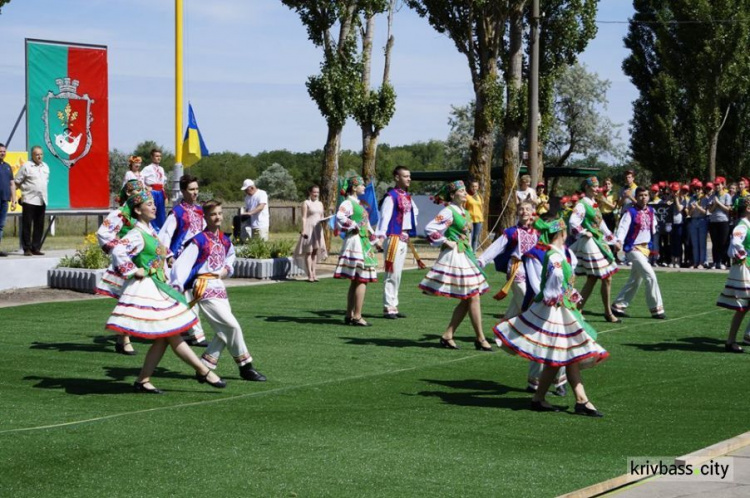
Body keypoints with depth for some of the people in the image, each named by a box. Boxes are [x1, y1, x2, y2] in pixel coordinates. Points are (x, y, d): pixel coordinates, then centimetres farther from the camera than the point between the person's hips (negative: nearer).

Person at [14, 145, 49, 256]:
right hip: (29, 201, -6)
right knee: (27, 225, -3)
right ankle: (27, 248, 0)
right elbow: (17, 182, -3)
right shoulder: (26, 166, -5)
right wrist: (25, 189, -1)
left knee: (39, 226, 7)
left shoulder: (45, 167, 13)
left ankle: (36, 248, 13)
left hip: (42, 201, 6)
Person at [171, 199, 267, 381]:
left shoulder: (225, 241, 10)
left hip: (219, 287, 8)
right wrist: (177, 286, -33)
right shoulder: (199, 241, -13)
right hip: (204, 289, -8)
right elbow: (182, 264, -20)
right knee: (232, 326, -8)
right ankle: (245, 367, 4)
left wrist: (227, 269, 11)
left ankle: (205, 367, 13)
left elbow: (230, 255, 32)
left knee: (224, 332, 5)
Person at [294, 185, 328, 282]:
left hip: (318, 229, 6)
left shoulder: (320, 204, 15)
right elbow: (304, 218, -8)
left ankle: (314, 273, 9)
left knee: (316, 251, 6)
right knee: (308, 251, -3)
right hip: (309, 228, -6)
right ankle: (310, 275, -4)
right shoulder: (306, 203, -2)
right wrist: (303, 230, -16)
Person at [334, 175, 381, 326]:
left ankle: (349, 315, 15)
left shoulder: (358, 203, 20)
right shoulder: (348, 203, -10)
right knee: (362, 280, -11)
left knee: (356, 281, 11)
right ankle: (357, 316, -10)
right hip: (356, 242, -10)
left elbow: (366, 224, 28)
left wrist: (375, 240, 27)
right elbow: (340, 218, -28)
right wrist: (354, 226, -18)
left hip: (363, 243, 10)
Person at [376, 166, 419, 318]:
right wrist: (381, 235, -31)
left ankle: (393, 306, 18)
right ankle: (388, 307, -3)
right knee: (392, 274, -7)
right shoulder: (391, 196, -11)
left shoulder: (407, 197, 14)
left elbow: (415, 212, 27)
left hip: (404, 238, 8)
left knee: (397, 274, 12)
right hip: (393, 238, -8)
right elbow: (385, 216, -20)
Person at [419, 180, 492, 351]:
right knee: (473, 297, -8)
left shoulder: (464, 212, 15)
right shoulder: (449, 211, -12)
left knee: (466, 300, 8)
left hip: (465, 256, 10)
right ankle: (480, 339, -2)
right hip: (455, 256, -9)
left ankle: (447, 336, 11)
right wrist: (445, 242, -15)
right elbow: (430, 229, -21)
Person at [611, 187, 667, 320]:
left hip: (645, 248, 8)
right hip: (633, 248, -8)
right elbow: (623, 227, -23)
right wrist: (619, 241, -37)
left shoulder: (651, 212, 8)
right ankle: (656, 309, -6)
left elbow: (653, 228, 22)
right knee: (650, 276, -13)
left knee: (635, 280, 12)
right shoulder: (630, 212, -11)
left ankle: (618, 306, 22)